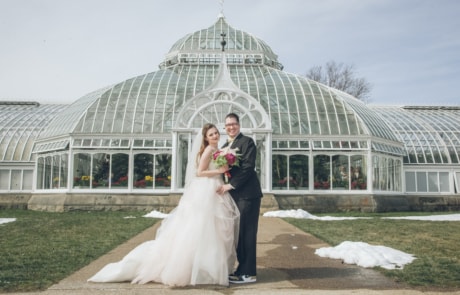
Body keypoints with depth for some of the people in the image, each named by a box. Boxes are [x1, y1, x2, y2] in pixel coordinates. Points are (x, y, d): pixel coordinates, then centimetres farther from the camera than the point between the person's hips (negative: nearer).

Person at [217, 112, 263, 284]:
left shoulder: (247, 141, -7)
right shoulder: (225, 146, 18)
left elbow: (248, 167, -17)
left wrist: (231, 185, -18)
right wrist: (224, 186, 2)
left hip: (247, 194, -8)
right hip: (234, 195, 8)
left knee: (246, 233, -5)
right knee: (238, 233, 12)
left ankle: (248, 273, 2)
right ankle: (243, 269, 21)